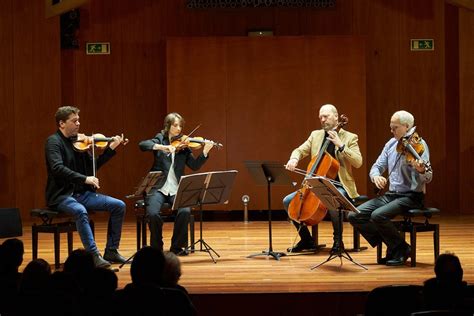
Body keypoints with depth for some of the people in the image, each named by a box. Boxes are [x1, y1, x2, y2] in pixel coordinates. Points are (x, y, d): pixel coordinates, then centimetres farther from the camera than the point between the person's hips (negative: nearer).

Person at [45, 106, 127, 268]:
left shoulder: (78, 140, 11)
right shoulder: (53, 142, -10)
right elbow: (57, 168, -26)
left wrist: (111, 148, 5)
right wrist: (84, 179, -31)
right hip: (61, 195, -7)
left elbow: (93, 165, 13)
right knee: (80, 211, -38)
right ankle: (94, 255, -35)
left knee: (119, 205, -5)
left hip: (82, 193, 7)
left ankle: (111, 251, 0)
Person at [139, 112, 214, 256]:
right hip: (158, 188, -1)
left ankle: (177, 246, -6)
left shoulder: (183, 146, 10)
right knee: (153, 213, -29)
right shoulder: (160, 139, 6)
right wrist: (163, 147, -27)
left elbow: (195, 165, 1)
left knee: (185, 211, -28)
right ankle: (156, 247, -3)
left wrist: (205, 152, -15)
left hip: (176, 190, 2)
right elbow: (142, 145, -14)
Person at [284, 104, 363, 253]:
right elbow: (300, 150, 10)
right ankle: (306, 240, 5)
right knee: (288, 201, -8)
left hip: (339, 186, -6)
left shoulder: (349, 137, -1)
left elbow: (358, 162, -12)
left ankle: (338, 240, -15)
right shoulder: (315, 135, 12)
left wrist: (340, 145, -20)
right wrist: (294, 159, -14)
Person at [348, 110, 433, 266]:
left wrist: (421, 171, -43)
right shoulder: (391, 144, 9)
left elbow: (428, 178, -19)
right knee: (355, 215, -7)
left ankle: (401, 249, -6)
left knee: (378, 215, -30)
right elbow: (377, 166, 12)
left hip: (411, 196, -7)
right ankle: (392, 247, 2)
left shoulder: (418, 144, -11)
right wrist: (376, 176, -12)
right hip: (391, 194, 7)